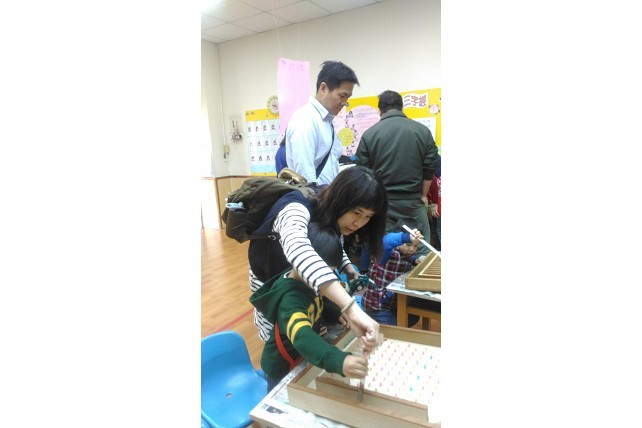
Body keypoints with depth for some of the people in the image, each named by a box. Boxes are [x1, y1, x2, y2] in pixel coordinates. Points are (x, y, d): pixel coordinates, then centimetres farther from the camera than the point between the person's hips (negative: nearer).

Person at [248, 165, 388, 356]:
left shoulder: (332, 215, -18)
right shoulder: (297, 210, -41)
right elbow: (297, 249, -64)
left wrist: (349, 269, -18)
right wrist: (352, 308, -74)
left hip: (305, 282, 5)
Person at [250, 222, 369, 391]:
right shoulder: (289, 297, -38)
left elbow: (319, 302, 8)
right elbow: (301, 335, -55)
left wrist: (337, 314, -13)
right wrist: (339, 360, -71)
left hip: (301, 360, 8)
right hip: (282, 368, -8)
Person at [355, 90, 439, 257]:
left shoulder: (369, 134, -4)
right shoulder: (423, 131, 0)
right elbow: (430, 167, 2)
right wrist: (423, 195, 14)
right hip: (413, 201, 1)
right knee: (421, 251, 12)